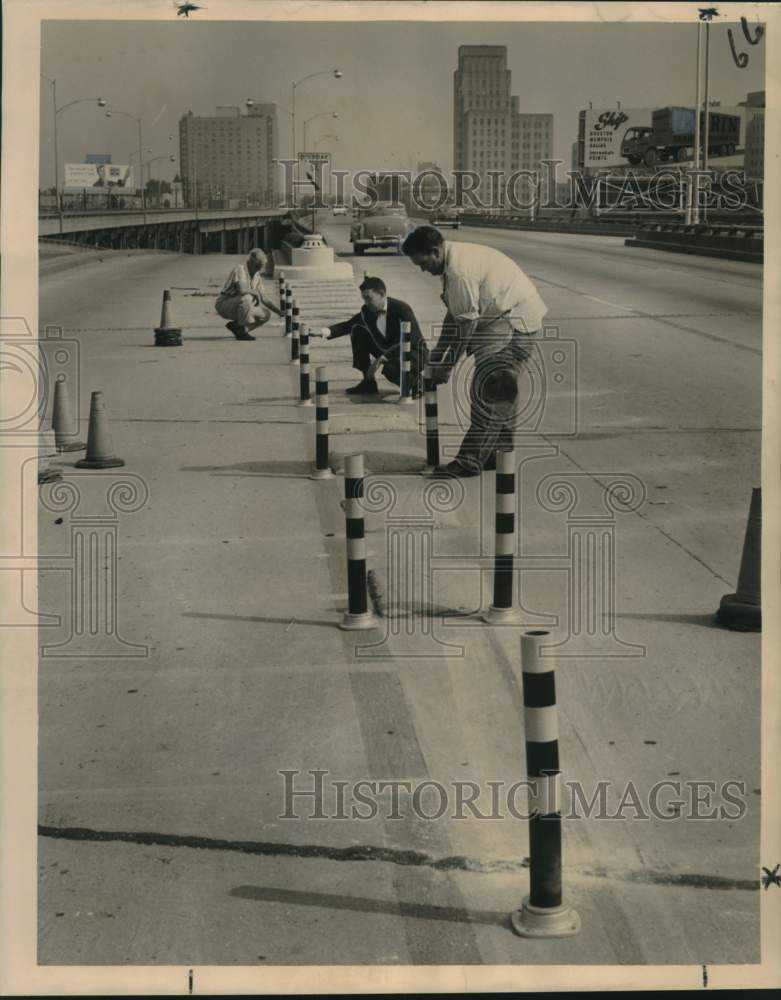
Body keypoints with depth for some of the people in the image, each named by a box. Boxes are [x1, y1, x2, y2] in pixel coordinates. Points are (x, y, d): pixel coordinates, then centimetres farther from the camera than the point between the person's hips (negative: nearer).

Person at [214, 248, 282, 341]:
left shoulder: (257, 277, 5)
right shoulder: (240, 269, -20)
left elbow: (263, 298, 11)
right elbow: (242, 289, -36)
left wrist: (278, 311, 3)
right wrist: (255, 293, -18)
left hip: (237, 307, 8)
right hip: (224, 305, -8)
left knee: (266, 314, 0)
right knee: (247, 298, -36)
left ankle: (236, 326, 7)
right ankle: (242, 332, -22)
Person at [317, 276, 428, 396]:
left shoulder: (402, 309, -24)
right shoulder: (367, 311, -5)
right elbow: (347, 325, 4)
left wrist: (381, 359, -33)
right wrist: (329, 331, -20)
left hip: (412, 352, -7)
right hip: (388, 353, 7)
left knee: (391, 370, -39)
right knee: (358, 331, -7)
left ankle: (415, 380, -3)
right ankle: (368, 383, -1)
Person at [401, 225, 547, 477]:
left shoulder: (459, 272, -23)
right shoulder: (456, 257, 9)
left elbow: (466, 324, -19)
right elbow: (454, 314, 17)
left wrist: (446, 366, -11)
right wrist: (437, 355, 17)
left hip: (515, 319, -11)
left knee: (487, 388, -12)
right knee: (500, 389, 16)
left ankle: (471, 459, -12)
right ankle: (500, 451, 25)